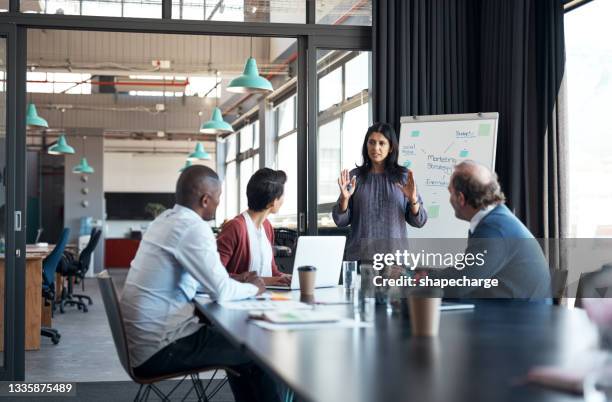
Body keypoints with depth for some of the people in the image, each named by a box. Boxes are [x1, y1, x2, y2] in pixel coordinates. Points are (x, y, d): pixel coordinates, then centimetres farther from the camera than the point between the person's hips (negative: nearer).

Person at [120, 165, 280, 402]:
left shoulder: (165, 220, 10)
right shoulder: (193, 227, -18)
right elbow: (221, 292, -20)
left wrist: (240, 283, 13)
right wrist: (252, 288, -1)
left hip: (143, 339, 9)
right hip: (159, 349, -9)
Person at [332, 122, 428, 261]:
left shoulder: (404, 176, 1)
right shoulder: (355, 176, 2)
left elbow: (419, 222, 2)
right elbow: (340, 221, 2)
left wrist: (413, 199, -15)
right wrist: (345, 198, -15)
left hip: (394, 253, 0)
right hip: (360, 254, 0)